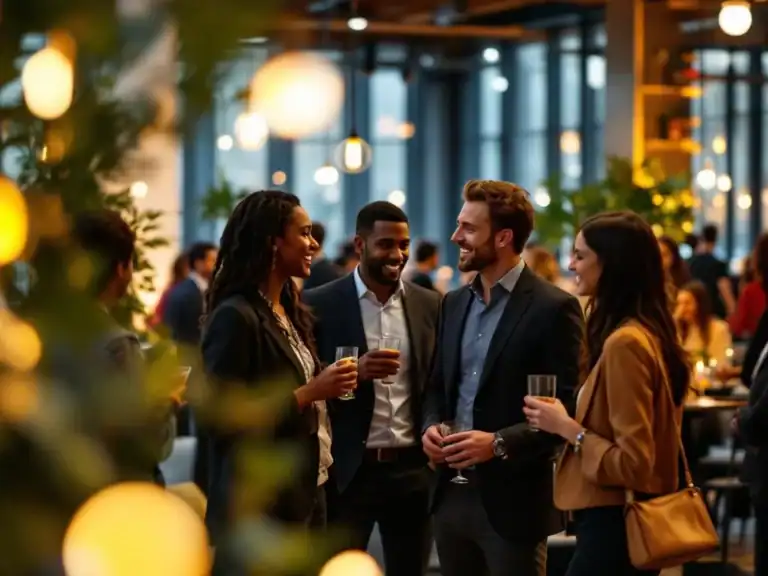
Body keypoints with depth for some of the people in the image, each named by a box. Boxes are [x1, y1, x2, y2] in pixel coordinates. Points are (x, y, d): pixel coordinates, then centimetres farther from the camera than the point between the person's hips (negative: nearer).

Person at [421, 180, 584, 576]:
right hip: (452, 494, 7)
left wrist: (500, 443, -21)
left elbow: (568, 408, -12)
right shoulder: (454, 303, 13)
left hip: (513, 499, -6)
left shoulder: (553, 308, -9)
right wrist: (431, 426, -1)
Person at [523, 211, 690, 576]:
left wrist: (567, 428, -14)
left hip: (612, 525, -10)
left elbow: (634, 463, -22)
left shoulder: (625, 342, -20)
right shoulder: (648, 332, 9)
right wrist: (572, 424, 15)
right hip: (628, 519, 10)